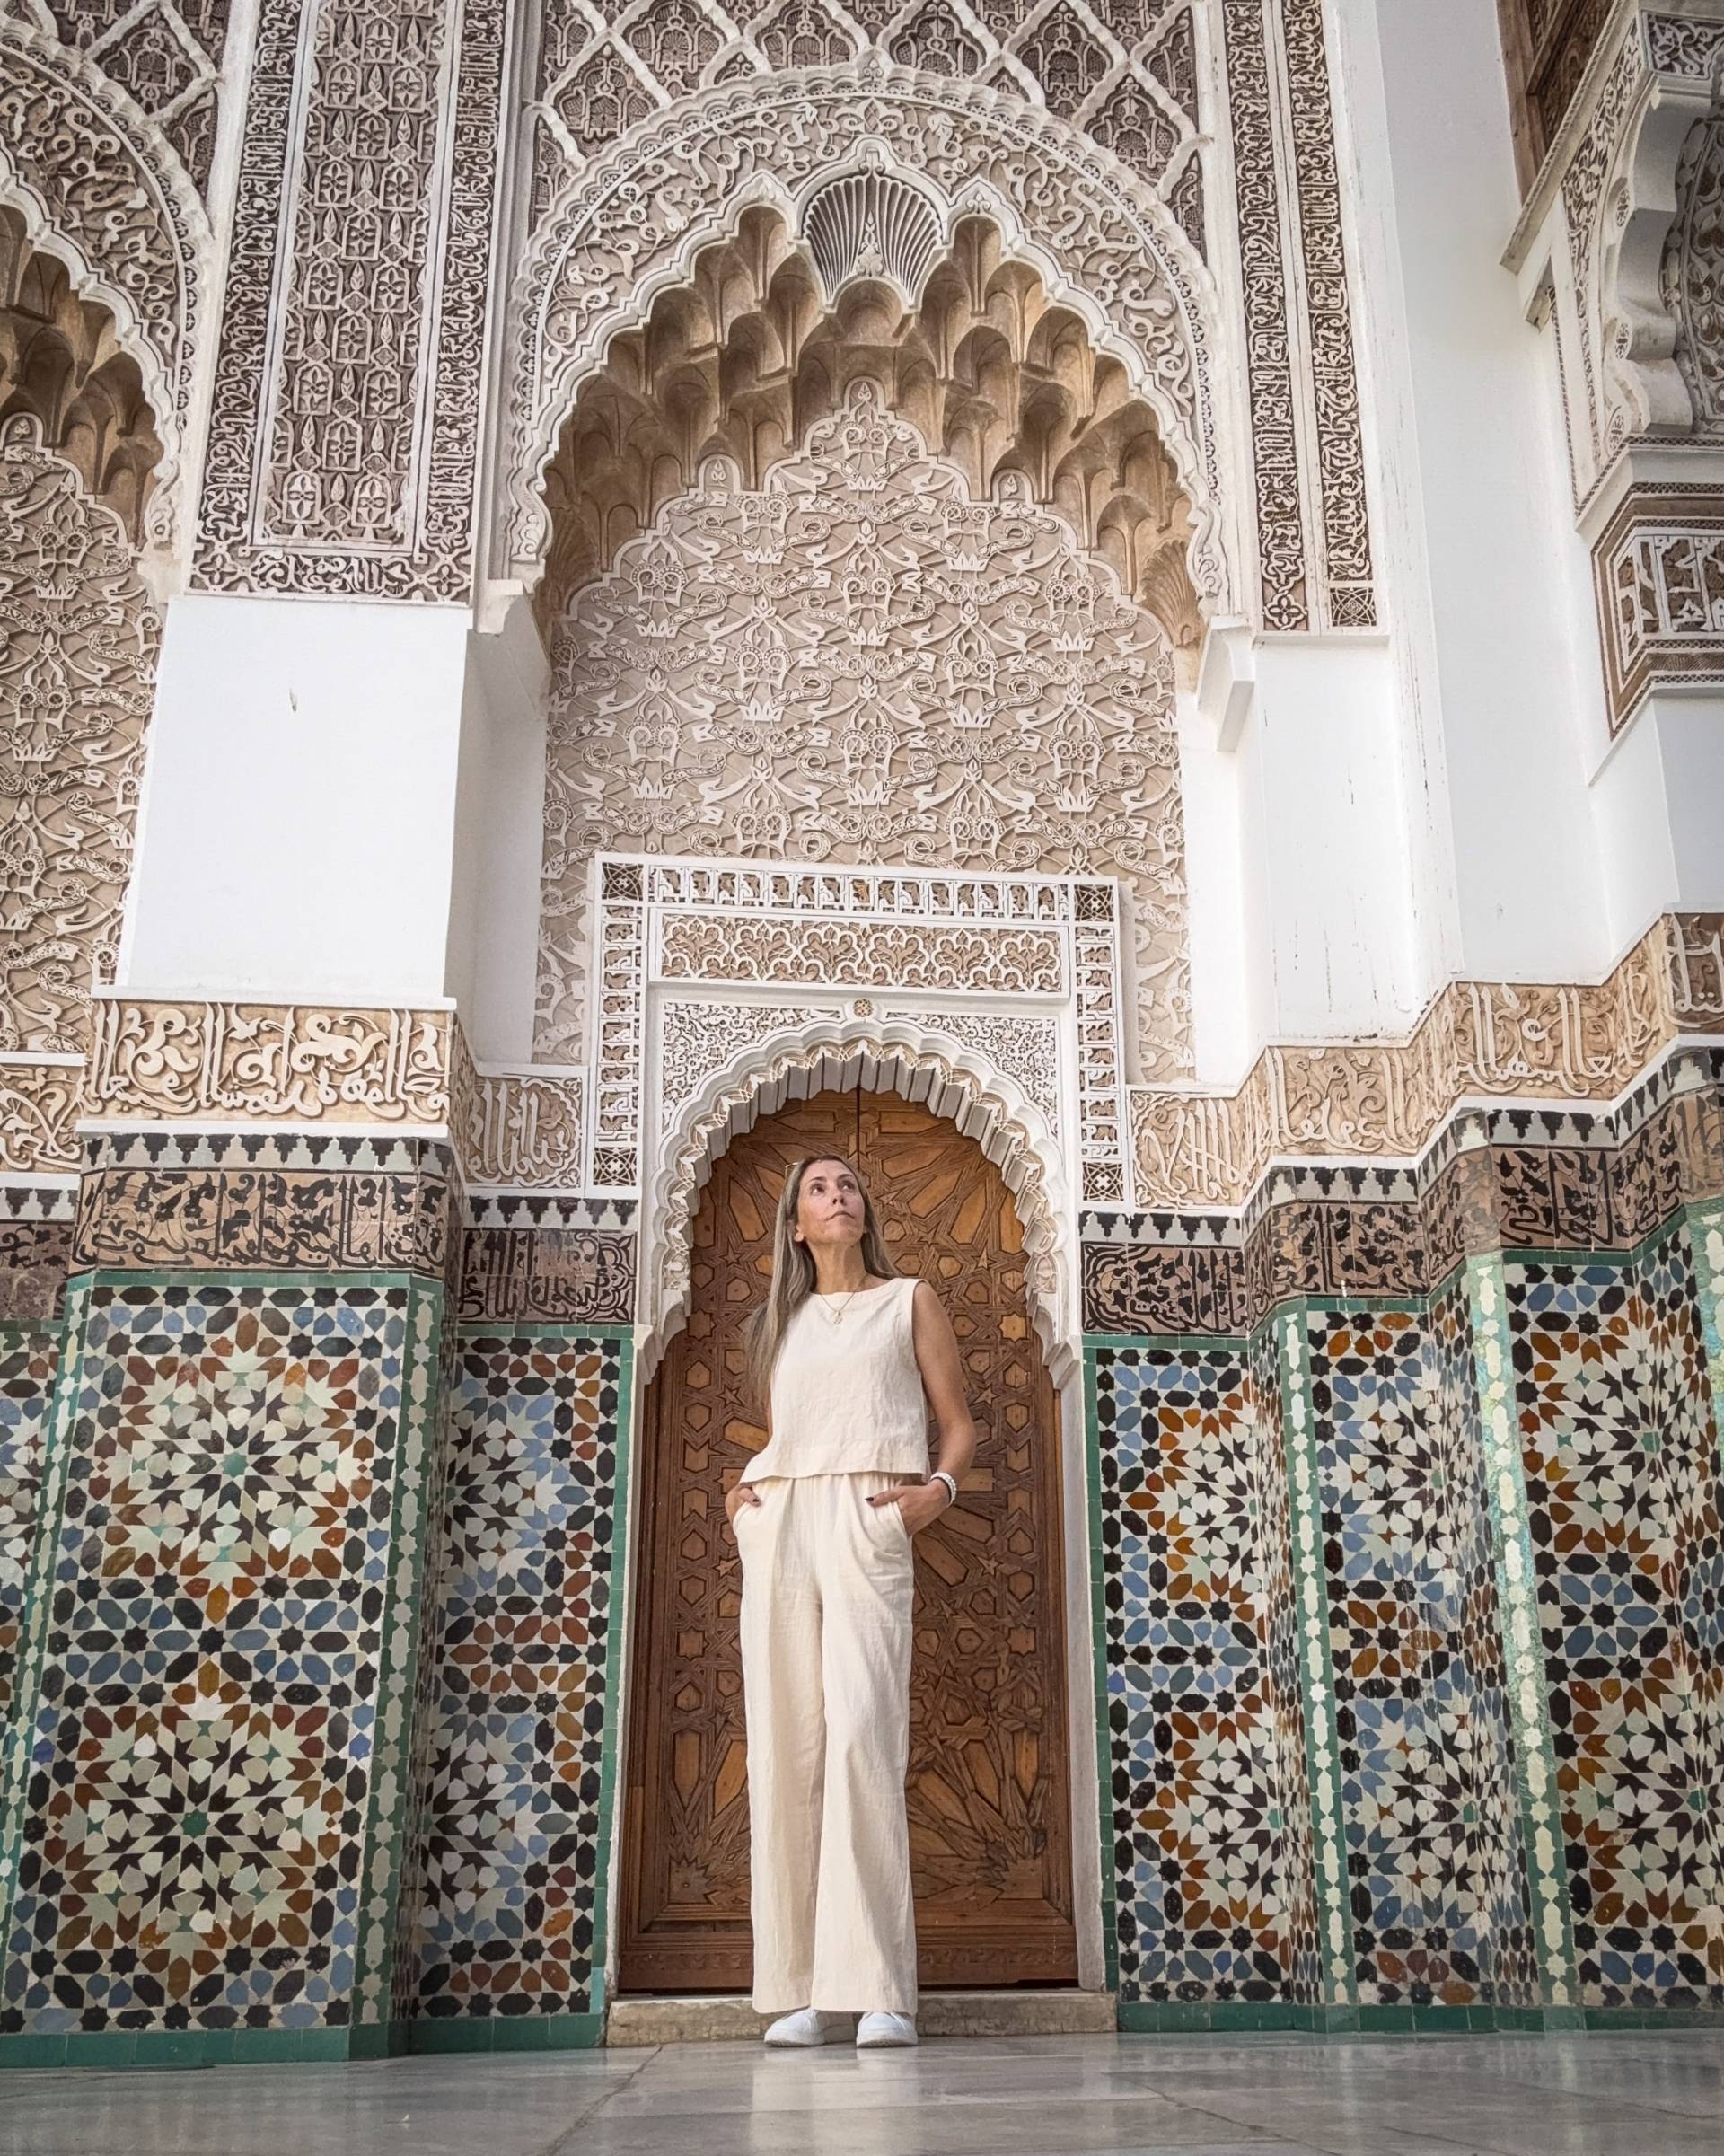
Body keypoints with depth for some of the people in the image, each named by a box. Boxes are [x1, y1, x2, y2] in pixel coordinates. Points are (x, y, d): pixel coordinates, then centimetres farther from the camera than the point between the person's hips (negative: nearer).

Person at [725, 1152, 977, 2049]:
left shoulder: (909, 1301, 15)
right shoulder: (777, 1323, 24)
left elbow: (959, 1423, 13)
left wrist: (939, 1485, -6)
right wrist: (741, 1489, 13)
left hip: (867, 1522, -4)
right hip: (777, 1526, 4)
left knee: (862, 1731, -19)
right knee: (784, 1744, -5)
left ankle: (877, 1986, -19)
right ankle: (800, 1985, -2)